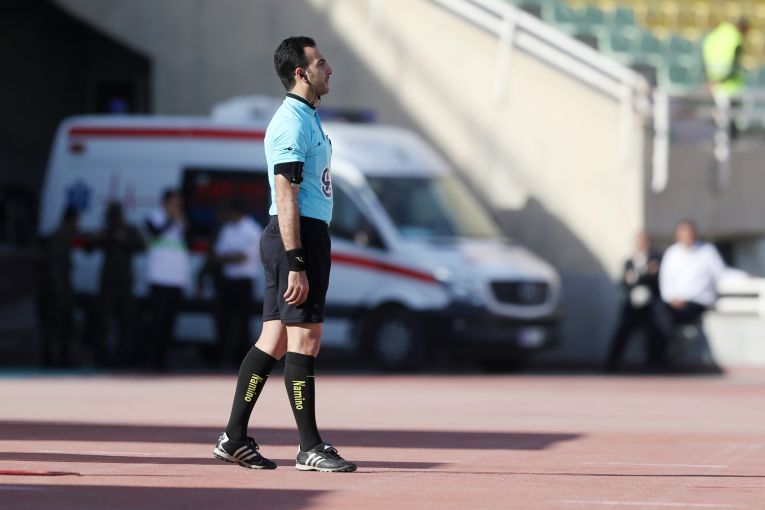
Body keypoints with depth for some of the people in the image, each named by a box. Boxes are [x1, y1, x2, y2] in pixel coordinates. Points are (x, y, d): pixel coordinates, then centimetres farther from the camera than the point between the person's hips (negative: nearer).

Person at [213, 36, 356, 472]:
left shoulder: (307, 118, 19)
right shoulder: (292, 123, -14)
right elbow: (286, 199, -19)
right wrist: (295, 265, -23)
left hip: (309, 235, 10)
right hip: (298, 237, -10)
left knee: (274, 340, 9)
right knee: (305, 339, -8)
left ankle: (235, 439, 11)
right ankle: (310, 449, -6)